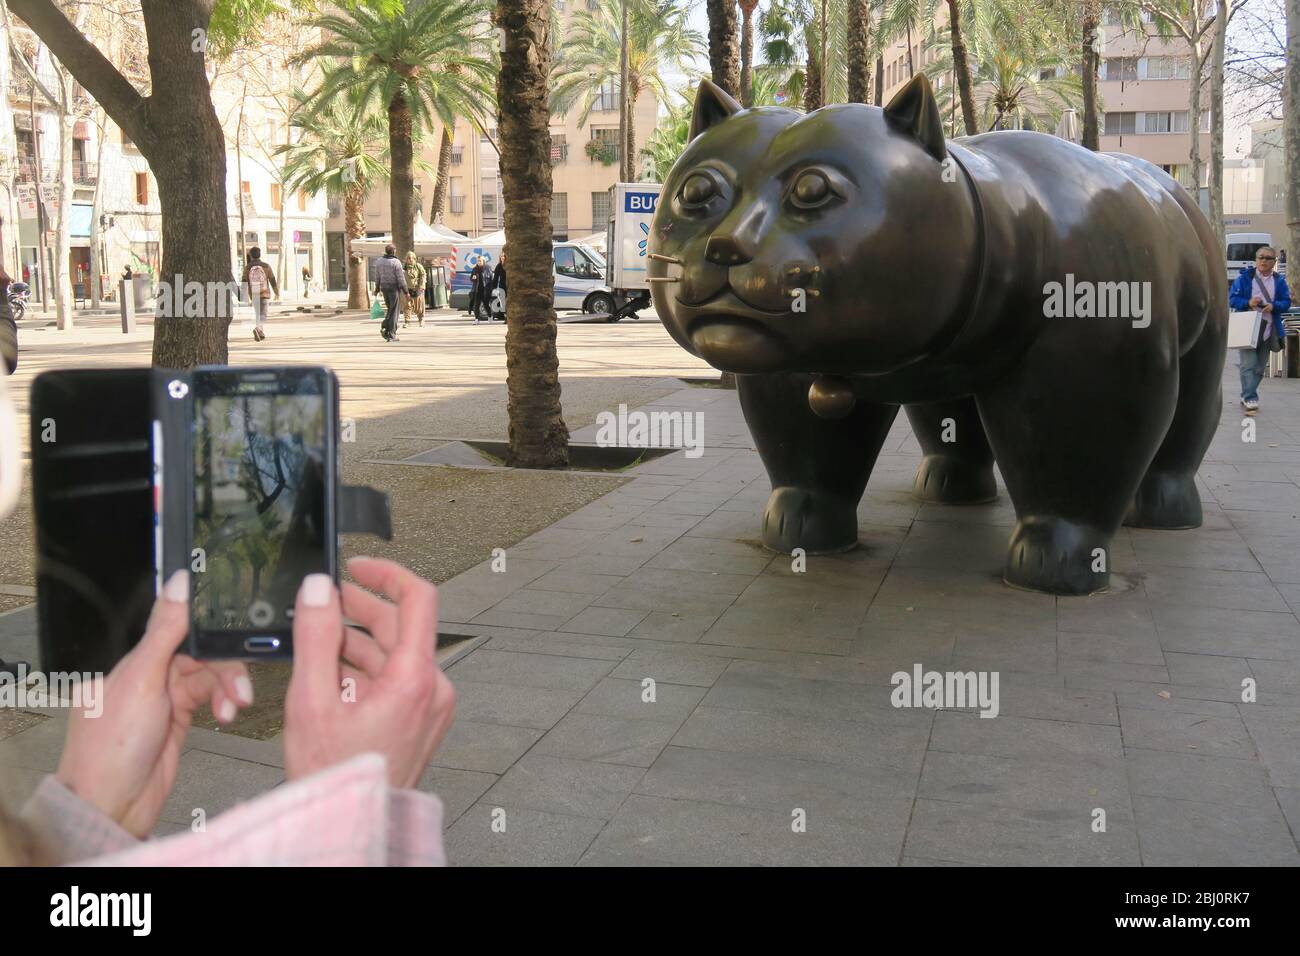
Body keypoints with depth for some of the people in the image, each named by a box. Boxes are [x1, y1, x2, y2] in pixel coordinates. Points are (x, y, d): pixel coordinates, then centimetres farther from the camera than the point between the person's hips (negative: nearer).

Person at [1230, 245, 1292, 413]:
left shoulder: (1279, 281, 8)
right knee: (1249, 364, -13)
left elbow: (1286, 302, 7)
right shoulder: (1245, 277, 0)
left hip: (1268, 331, 4)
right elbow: (1232, 299, -1)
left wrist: (1273, 306, -14)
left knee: (1260, 367, 8)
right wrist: (1248, 303, -19)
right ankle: (1250, 398, -13)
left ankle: (1246, 397, 18)